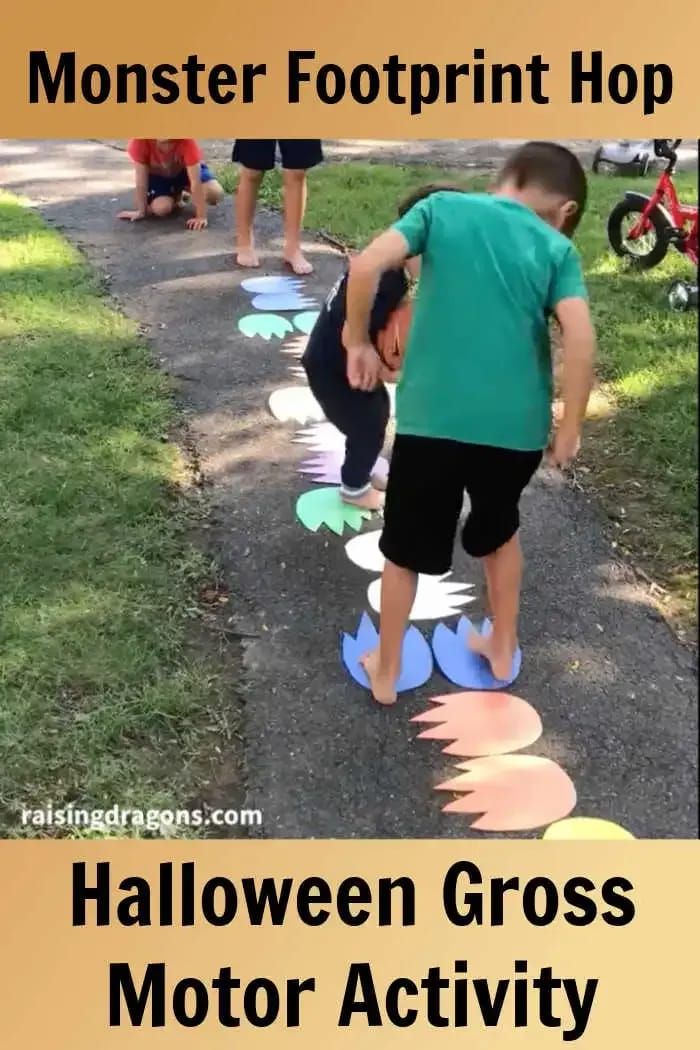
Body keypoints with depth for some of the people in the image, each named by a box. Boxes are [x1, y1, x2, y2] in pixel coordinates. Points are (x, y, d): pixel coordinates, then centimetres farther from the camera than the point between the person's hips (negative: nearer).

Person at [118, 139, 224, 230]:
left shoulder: (186, 140, -38)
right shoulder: (139, 140, -35)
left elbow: (195, 181, -37)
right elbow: (141, 180, -26)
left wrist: (200, 216, -39)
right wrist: (141, 211, -20)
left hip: (184, 170, 1)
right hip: (157, 175, 0)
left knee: (216, 194, -22)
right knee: (161, 208, -28)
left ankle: (178, 192, 10)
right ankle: (176, 196, 11)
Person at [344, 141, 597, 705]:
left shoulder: (442, 208, 4)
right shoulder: (556, 247, 4)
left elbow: (367, 265, -10)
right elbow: (581, 337, -10)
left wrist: (358, 341, 3)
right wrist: (570, 428, -1)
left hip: (432, 416, -1)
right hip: (515, 424, 2)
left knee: (405, 548, 17)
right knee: (500, 530, 29)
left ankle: (387, 671, 31)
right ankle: (503, 649, 42)